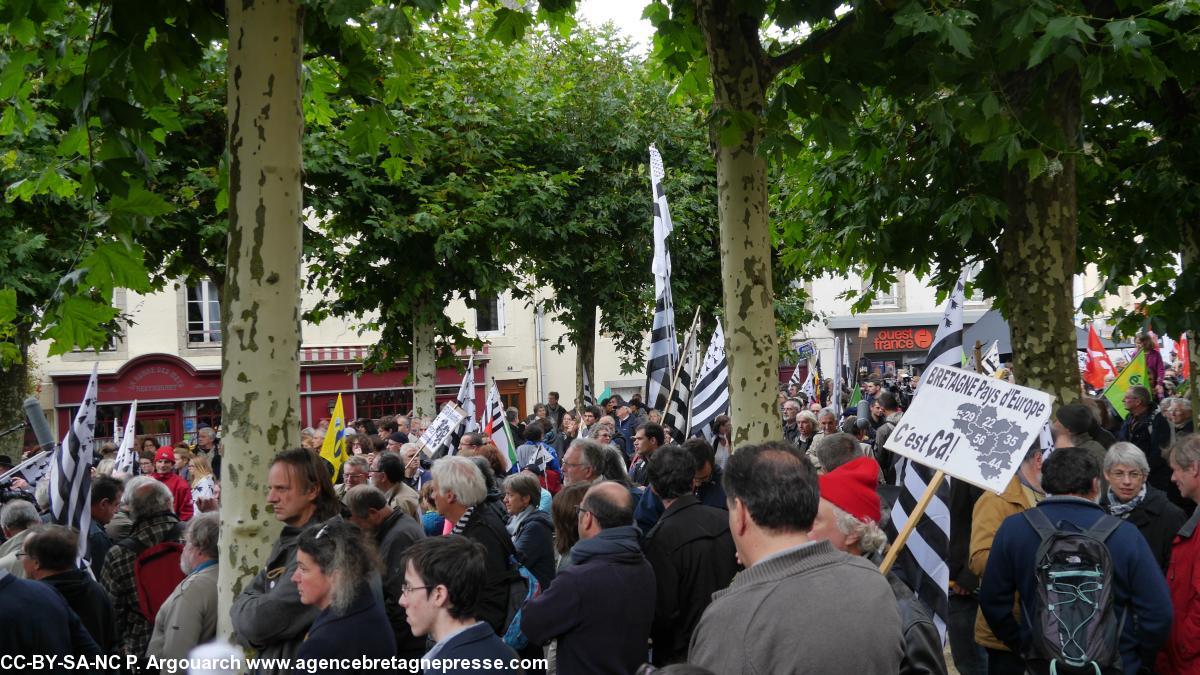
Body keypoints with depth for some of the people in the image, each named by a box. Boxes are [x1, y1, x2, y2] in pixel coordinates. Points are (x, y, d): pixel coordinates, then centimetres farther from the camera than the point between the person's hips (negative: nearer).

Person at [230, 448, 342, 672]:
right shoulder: (286, 540, 8)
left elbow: (260, 622, -25)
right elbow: (243, 601, 6)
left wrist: (244, 611, -4)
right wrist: (250, 610, -14)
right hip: (271, 663, 8)